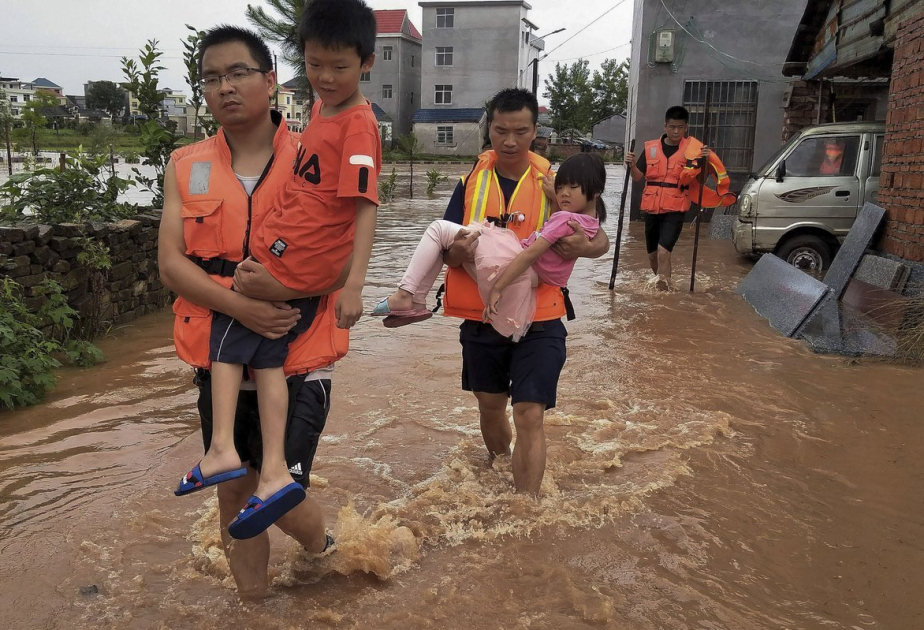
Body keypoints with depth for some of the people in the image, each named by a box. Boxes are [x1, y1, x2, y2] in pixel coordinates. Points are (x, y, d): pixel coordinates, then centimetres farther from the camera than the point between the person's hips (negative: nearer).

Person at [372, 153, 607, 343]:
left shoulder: (565, 218, -15)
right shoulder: (590, 223, 12)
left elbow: (530, 254, -20)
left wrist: (497, 289, -20)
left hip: (510, 264, -10)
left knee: (440, 228, -2)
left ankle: (405, 295, -7)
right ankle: (417, 302, 13)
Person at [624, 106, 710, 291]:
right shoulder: (650, 148, 4)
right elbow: (638, 177, 7)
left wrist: (706, 160, -18)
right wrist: (632, 165, -12)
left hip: (675, 209, -3)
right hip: (651, 207, 4)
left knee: (663, 250, -19)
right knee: (652, 252, 16)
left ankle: (664, 287, -10)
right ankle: (660, 280, 42)